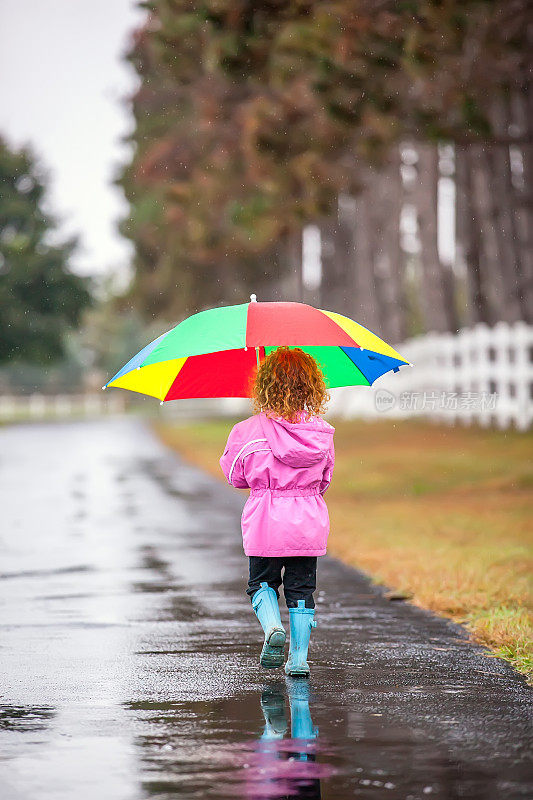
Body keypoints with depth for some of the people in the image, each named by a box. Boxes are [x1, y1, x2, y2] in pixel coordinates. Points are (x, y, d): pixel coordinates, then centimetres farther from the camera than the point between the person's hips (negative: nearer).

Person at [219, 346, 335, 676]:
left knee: (261, 582, 17)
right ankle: (299, 659, 10)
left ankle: (273, 626, -10)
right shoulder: (322, 432, -4)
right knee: (301, 588, 13)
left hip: (265, 525, -2)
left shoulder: (248, 431, -12)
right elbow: (325, 479, 9)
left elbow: (236, 476, 1)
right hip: (309, 524, 2)